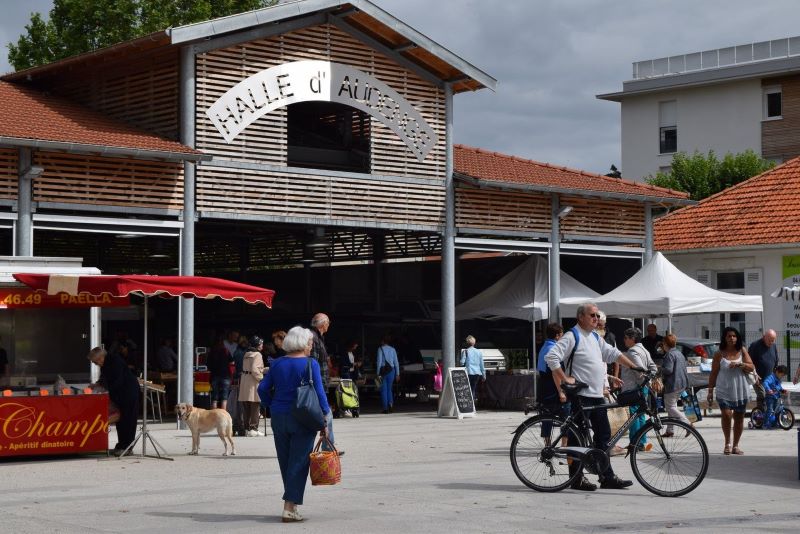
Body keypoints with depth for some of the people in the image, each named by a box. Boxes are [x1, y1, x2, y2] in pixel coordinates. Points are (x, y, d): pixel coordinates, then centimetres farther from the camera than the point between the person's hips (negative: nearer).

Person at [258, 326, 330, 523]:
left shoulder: (277, 363, 5)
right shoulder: (310, 364, -8)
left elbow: (263, 389, 4)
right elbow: (319, 393, -11)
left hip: (279, 418, 5)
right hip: (302, 420, -5)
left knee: (285, 463, 13)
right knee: (299, 463, -1)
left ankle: (291, 506, 20)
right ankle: (289, 508, -7)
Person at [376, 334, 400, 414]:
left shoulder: (381, 349, -5)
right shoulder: (392, 349, 7)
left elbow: (379, 362, -9)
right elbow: (396, 362, 6)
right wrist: (397, 374, 10)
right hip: (391, 370, 3)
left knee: (384, 389, 3)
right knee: (389, 389, 14)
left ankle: (385, 408, 1)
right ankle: (391, 404, -6)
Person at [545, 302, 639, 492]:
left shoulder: (596, 338, 18)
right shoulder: (572, 337, -9)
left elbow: (612, 354, 19)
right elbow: (551, 357, -16)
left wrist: (634, 367, 9)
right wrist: (564, 378, -19)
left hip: (597, 395, 9)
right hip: (580, 396, -9)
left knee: (604, 435, 9)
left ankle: (607, 477, 14)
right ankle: (577, 479, 3)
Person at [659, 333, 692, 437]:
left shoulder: (670, 354, -16)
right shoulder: (679, 353, 15)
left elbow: (668, 370, -24)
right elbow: (684, 369, 21)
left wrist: (659, 369, -6)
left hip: (673, 385, -10)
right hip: (682, 384, 10)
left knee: (670, 407, -6)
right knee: (672, 406, 15)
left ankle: (688, 423, -17)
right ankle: (669, 430, 17)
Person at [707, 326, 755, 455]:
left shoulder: (742, 351, 6)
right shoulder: (719, 354, 0)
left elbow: (751, 367, 0)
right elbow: (713, 373, 2)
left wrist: (740, 364, -18)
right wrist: (710, 391, -1)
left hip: (741, 391, 2)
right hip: (724, 390, -2)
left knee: (739, 418, 7)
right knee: (726, 414, -19)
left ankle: (735, 446, 19)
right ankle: (727, 443, -2)